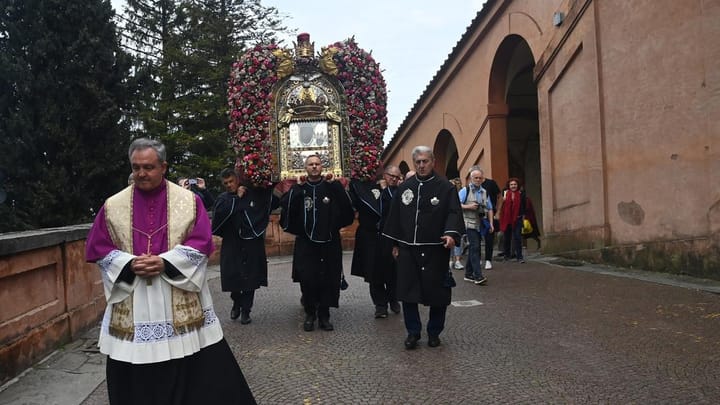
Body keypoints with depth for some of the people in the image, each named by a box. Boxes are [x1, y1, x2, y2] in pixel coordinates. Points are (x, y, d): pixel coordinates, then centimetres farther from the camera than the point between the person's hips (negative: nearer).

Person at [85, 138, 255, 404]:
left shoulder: (189, 201, 0)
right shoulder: (113, 206, 4)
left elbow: (201, 243, -5)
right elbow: (98, 249, 4)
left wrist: (165, 262, -17)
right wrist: (130, 264, -13)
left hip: (182, 304, -1)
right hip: (131, 308, 2)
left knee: (196, 372, 5)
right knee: (136, 381, 9)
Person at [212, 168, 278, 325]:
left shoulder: (255, 193, 3)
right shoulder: (223, 198, 4)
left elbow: (275, 202, 12)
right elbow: (220, 212, -17)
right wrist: (236, 198, -12)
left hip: (252, 243, 0)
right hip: (232, 244, 1)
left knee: (250, 276, 4)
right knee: (232, 275, 3)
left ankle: (246, 309, 18)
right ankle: (237, 303, 31)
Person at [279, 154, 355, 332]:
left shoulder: (332, 187, 3)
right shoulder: (298, 189, 4)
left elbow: (347, 209, -6)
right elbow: (286, 208, -10)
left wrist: (337, 186, -10)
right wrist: (295, 190, -17)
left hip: (329, 242, 0)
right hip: (305, 243, 0)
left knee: (328, 280, 4)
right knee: (307, 280, 0)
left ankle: (324, 316, 18)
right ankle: (309, 314, 18)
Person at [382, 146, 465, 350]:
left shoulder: (446, 187, -1)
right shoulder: (404, 187, 10)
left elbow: (454, 212, -9)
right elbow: (395, 216, 13)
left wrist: (452, 234, -26)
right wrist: (395, 244, 12)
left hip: (436, 249, -3)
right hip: (408, 249, 3)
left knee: (437, 293, 4)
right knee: (407, 291, 3)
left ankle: (434, 332, 22)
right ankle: (413, 332, 17)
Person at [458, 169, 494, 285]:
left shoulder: (484, 192, 15)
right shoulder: (465, 190, -2)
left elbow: (489, 209, 18)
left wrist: (491, 223, 10)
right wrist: (468, 206, -18)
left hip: (481, 224, 6)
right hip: (470, 223, -6)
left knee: (473, 249, 12)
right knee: (475, 248, -13)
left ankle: (469, 274, 20)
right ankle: (478, 276, -16)